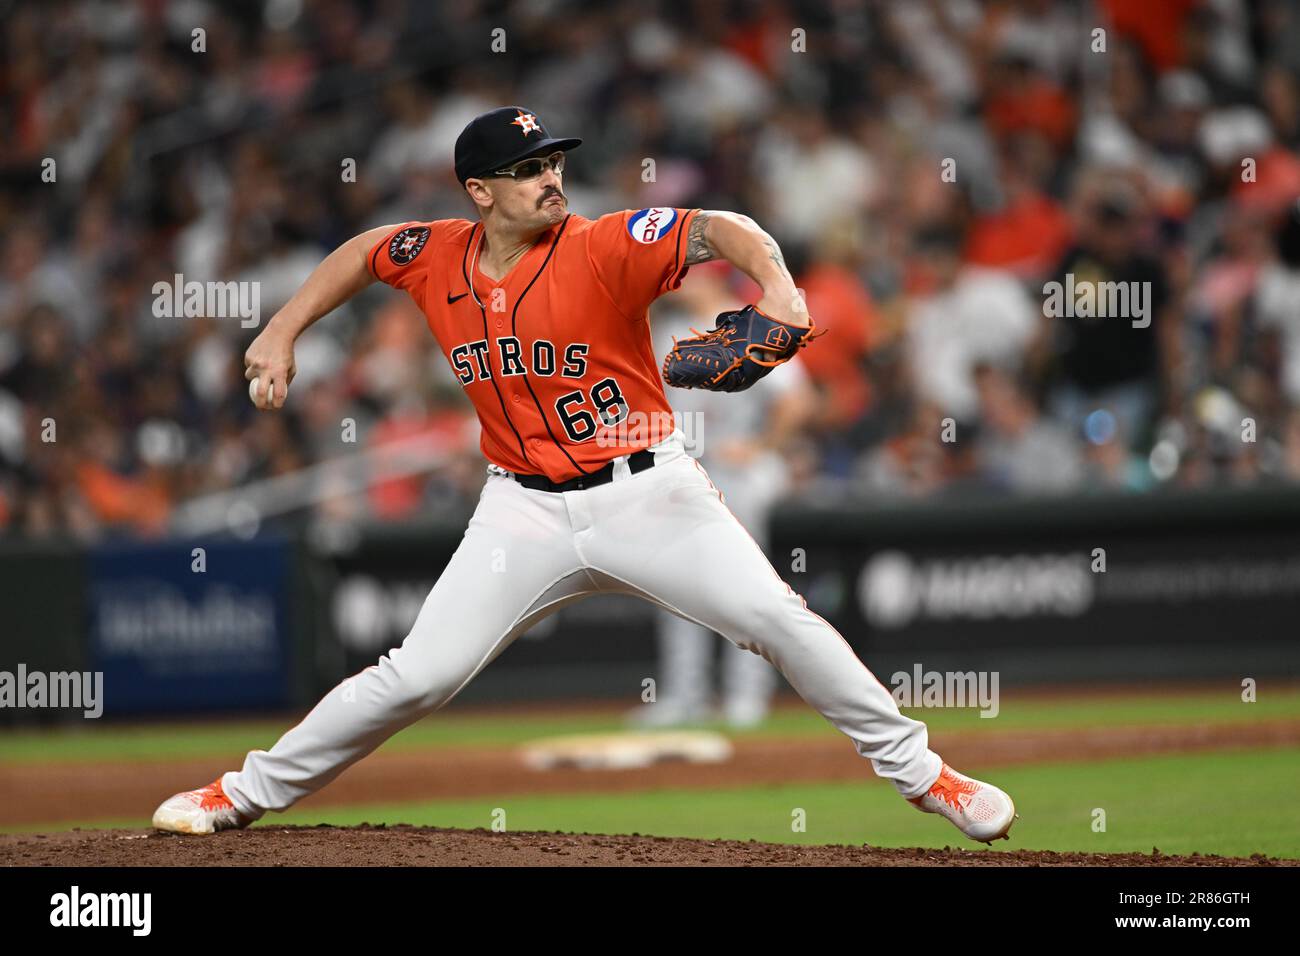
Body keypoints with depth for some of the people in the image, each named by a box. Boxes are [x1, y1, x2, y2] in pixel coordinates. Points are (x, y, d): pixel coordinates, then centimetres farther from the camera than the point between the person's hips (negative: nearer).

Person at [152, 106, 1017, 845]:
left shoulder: (604, 247, -15)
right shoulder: (436, 257, -2)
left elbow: (721, 230, -25)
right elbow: (363, 252, 20)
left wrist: (776, 286, -45)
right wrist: (282, 333, 14)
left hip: (646, 492, -2)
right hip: (525, 510, 2)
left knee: (778, 620, -14)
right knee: (419, 675, -5)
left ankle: (915, 769, 2)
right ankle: (249, 792, 10)